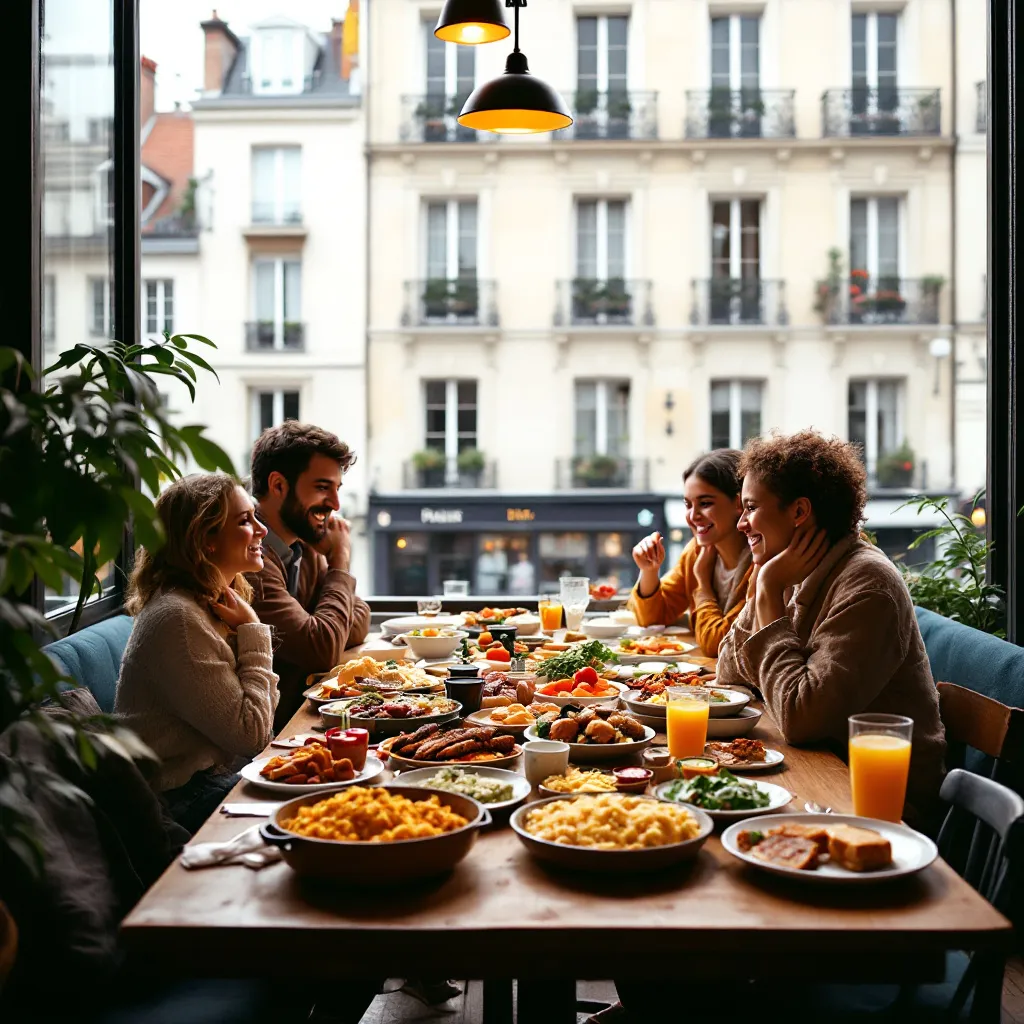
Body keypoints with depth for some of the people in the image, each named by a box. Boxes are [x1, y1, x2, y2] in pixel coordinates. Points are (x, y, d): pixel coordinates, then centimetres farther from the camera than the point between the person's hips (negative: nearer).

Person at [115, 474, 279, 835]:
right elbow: (251, 734, -20)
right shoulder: (177, 618, -21)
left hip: (207, 777, 9)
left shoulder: (216, 604, 9)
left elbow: (259, 714, 8)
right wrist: (253, 632, -16)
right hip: (177, 801, -9)